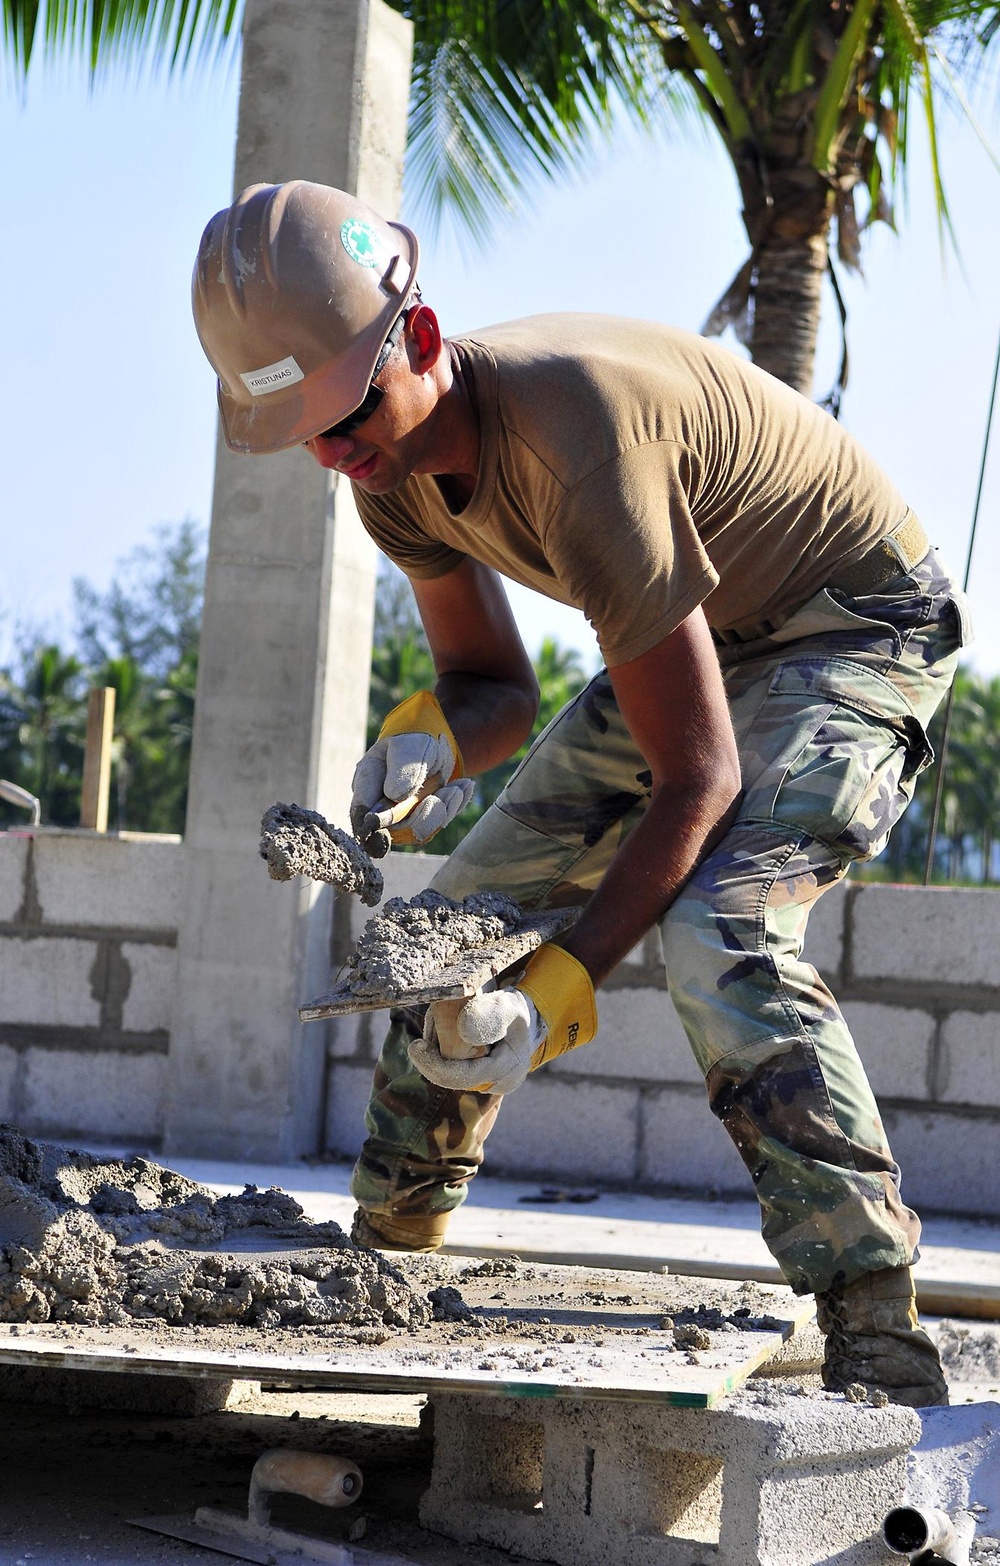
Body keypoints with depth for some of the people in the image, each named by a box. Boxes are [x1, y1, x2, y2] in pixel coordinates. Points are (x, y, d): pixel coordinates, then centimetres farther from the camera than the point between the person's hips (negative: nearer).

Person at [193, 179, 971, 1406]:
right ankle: (382, 1256, 20)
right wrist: (434, 736, -22)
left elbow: (701, 778, -33)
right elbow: (498, 684, 2)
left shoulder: (573, 440, -37)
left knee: (716, 931, -32)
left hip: (856, 624, -8)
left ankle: (884, 1358, -30)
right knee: (462, 925, 4)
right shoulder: (394, 466, -11)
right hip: (699, 639, 9)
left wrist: (567, 982, -37)